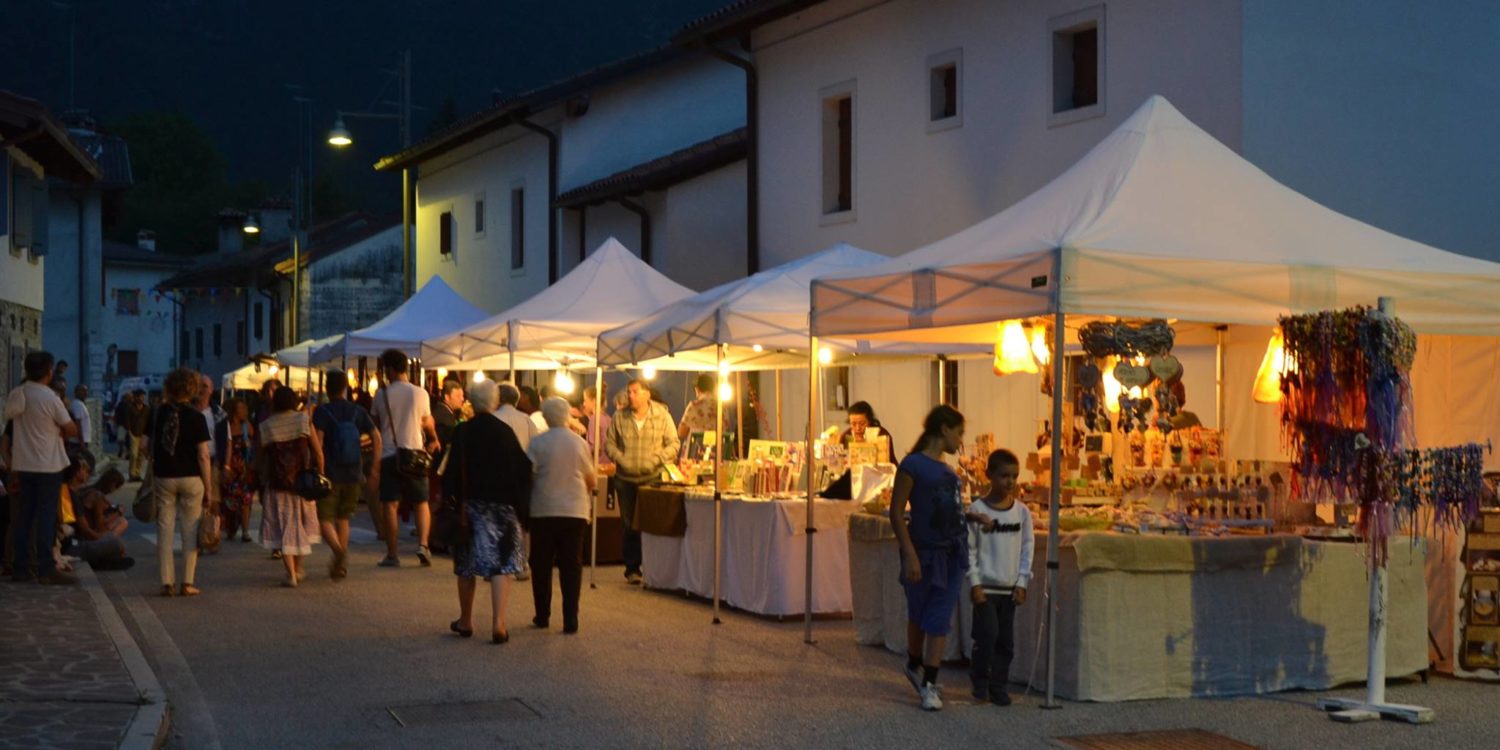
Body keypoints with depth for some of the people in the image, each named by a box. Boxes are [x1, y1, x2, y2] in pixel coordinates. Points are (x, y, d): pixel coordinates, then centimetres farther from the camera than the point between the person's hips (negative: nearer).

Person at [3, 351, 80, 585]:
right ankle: (45, 569, -3)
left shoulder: (14, 395, 3)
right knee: (46, 516, -3)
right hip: (48, 465, -5)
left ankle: (20, 568, 10)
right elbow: (72, 430, -8)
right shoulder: (50, 398, -13)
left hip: (22, 464, 5)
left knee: (23, 515, 8)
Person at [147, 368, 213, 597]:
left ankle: (167, 582, 6)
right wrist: (209, 487, -5)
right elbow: (203, 456, -11)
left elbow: (148, 447, 6)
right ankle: (187, 583, 5)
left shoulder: (158, 413, -1)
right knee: (190, 531, 5)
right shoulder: (196, 417, -9)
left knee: (165, 529, 7)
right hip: (191, 478, -2)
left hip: (163, 477, 2)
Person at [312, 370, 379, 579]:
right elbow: (376, 437, 0)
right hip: (353, 475, 4)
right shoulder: (358, 412, 6)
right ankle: (341, 564, 14)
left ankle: (339, 550, -27)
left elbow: (318, 441, -16)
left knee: (325, 518, 1)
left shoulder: (322, 412, -5)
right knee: (343, 518, 18)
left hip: (330, 474, -4)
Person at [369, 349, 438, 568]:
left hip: (388, 455, 0)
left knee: (390, 505, 2)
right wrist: (434, 440, 30)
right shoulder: (419, 393, -3)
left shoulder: (381, 395, -2)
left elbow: (376, 424, 9)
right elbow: (428, 423, 9)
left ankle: (392, 555, 1)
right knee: (422, 503, 12)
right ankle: (423, 545, -5)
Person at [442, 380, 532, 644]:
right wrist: (519, 503, 7)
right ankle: (498, 623, -11)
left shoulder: (462, 432, -6)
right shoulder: (505, 432, -3)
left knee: (466, 563, 13)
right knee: (501, 563, 0)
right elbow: (523, 469, -2)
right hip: (503, 504, 0)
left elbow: (453, 472, -8)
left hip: (470, 503, 0)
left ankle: (466, 621, 22)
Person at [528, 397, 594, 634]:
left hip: (543, 510, -1)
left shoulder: (538, 443, -8)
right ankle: (570, 620, -1)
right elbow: (590, 479, 7)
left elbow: (528, 475, -6)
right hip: (575, 511, 1)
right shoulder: (579, 443, -1)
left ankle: (542, 616, 15)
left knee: (542, 565, 11)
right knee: (571, 565, 4)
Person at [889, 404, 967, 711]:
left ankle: (929, 684, 6)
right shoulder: (913, 465, -11)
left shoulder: (947, 470, 10)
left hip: (952, 553, 6)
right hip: (925, 552, -6)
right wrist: (910, 555, -18)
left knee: (939, 620, 3)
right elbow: (896, 513, -14)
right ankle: (915, 665, 36)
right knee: (919, 615, 13)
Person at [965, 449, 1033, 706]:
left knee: (1006, 641, 5)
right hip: (986, 587, -3)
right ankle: (980, 681, 6)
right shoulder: (977, 510, -5)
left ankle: (998, 686, 14)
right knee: (987, 635, -11)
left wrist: (1022, 583, 1)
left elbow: (1027, 548, 6)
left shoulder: (1021, 511, 4)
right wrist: (975, 583, -9)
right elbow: (970, 549, -4)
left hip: (1010, 588, 3)